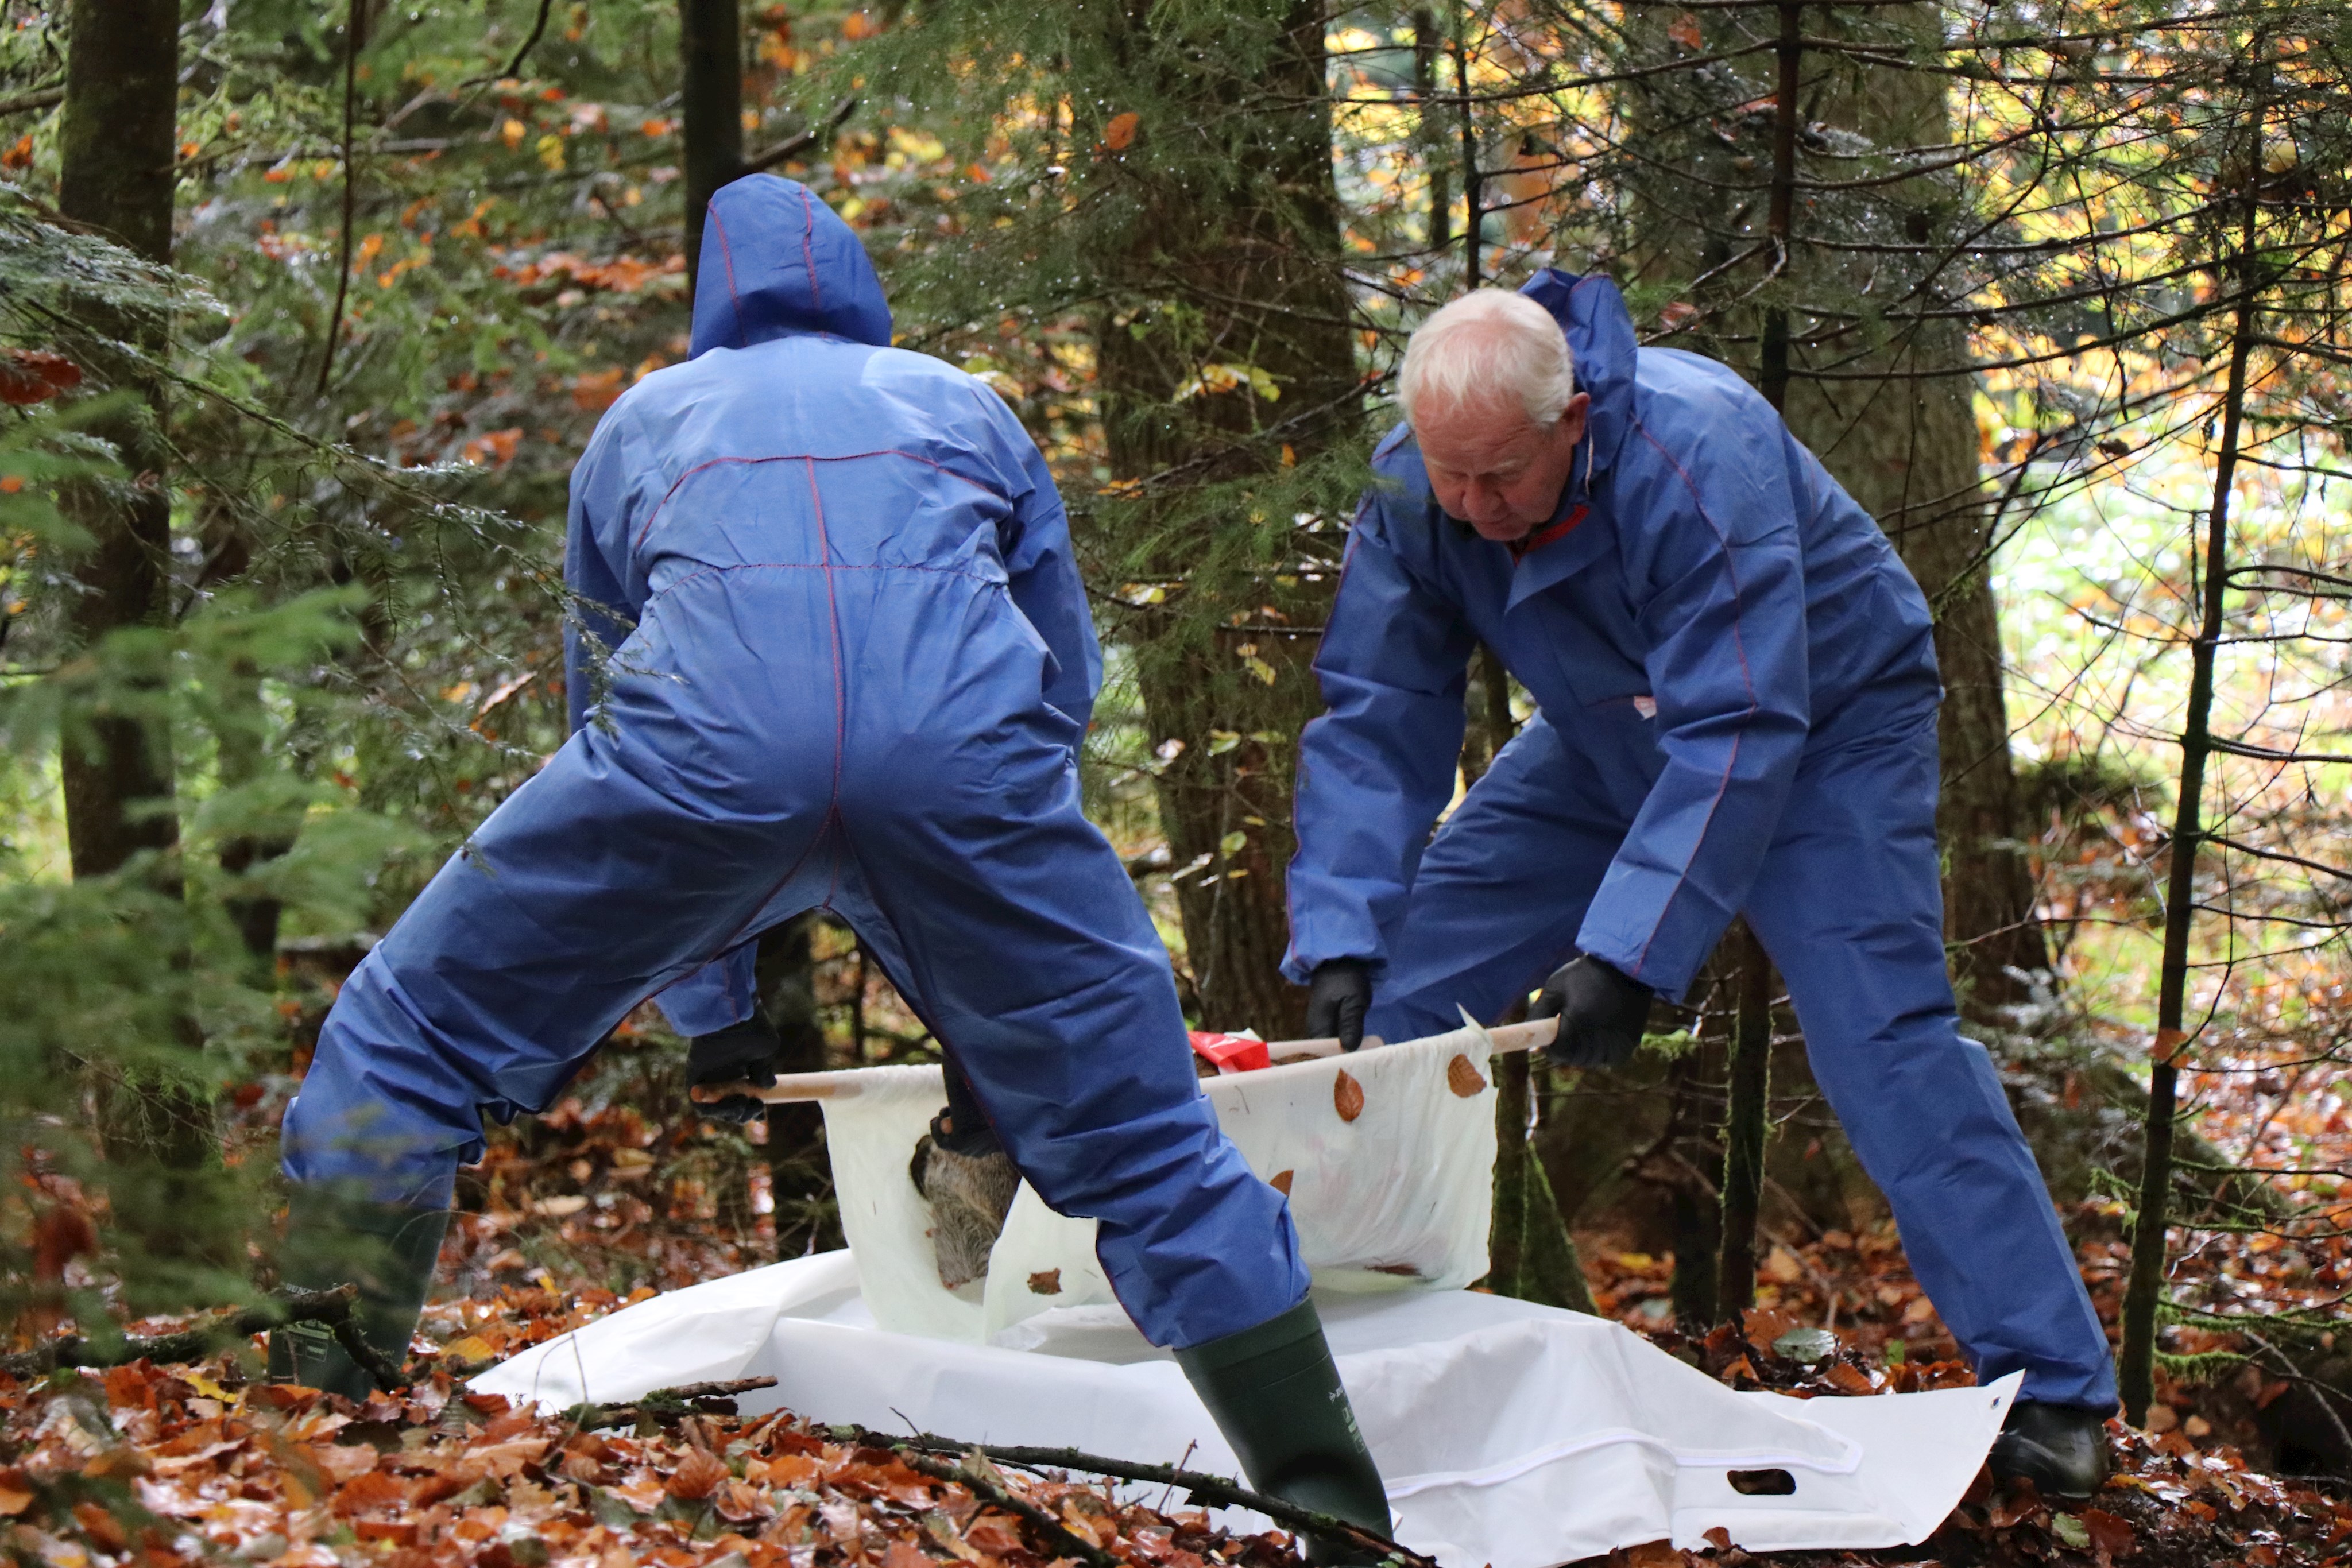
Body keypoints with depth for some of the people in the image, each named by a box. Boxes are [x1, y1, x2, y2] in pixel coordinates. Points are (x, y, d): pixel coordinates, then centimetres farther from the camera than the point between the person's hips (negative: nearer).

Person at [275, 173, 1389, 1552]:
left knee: (408, 1041, 15)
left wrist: (714, 1005, 49)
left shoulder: (642, 423, 36)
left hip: (710, 742, -1)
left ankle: (319, 1411, 5)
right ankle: (1330, 1498, 10)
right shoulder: (964, 406, 35)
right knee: (1141, 1141, 12)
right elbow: (1069, 677, 39)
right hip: (967, 752, 1)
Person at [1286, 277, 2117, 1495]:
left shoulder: (1694, 458, -38)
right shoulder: (1415, 491, -21)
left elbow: (1735, 738, -39)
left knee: (1882, 1037, -21)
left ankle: (2049, 1391, -16)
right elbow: (1376, 720, -16)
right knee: (1406, 973, -3)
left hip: (1824, 722, -6)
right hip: (1616, 737, 6)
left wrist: (1627, 955, -45)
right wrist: (1340, 940, -27)